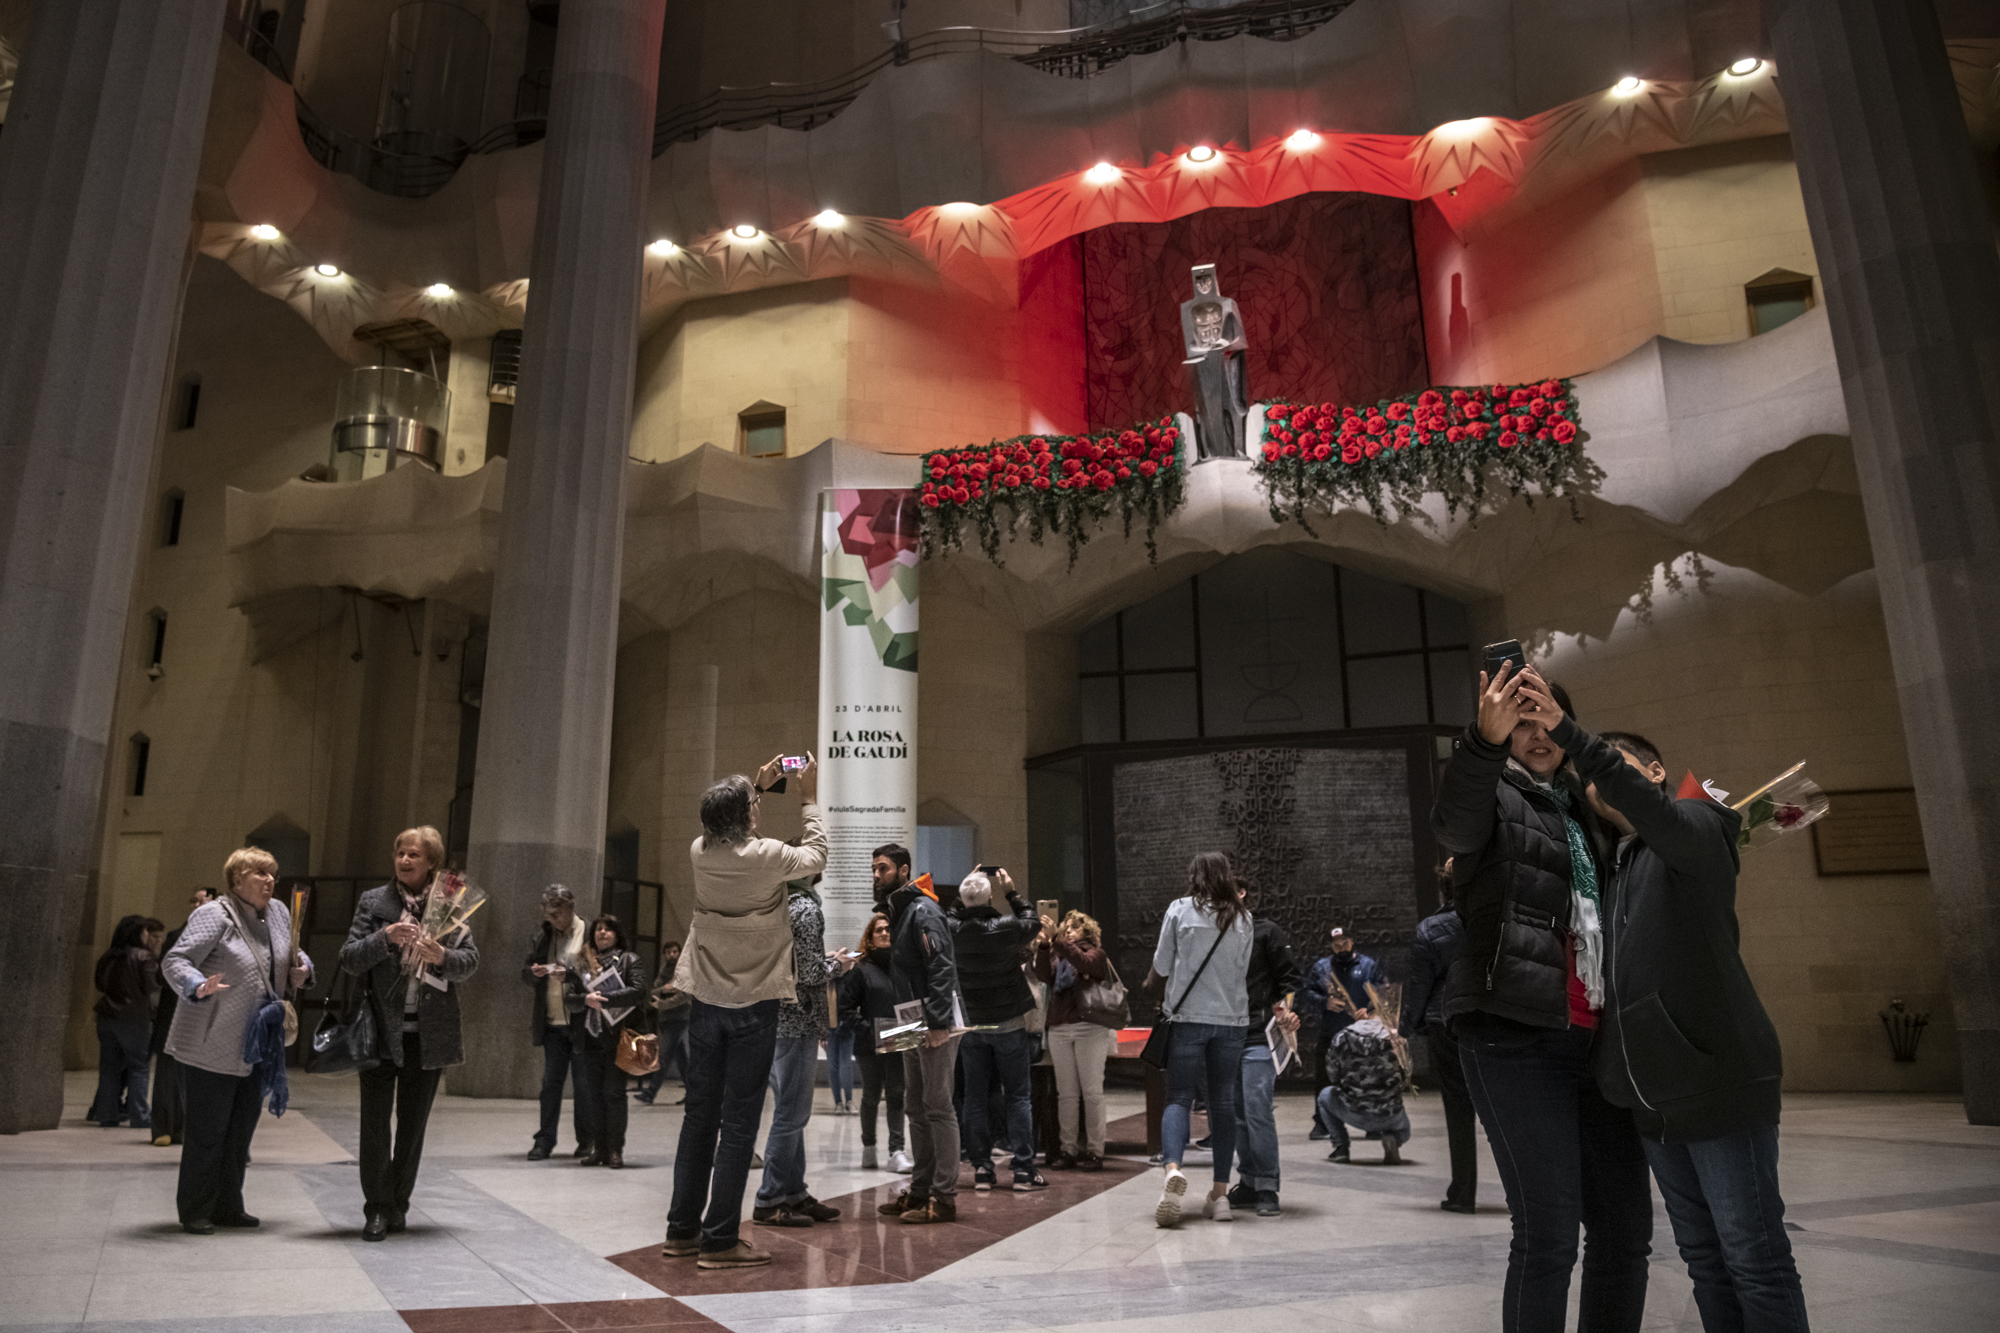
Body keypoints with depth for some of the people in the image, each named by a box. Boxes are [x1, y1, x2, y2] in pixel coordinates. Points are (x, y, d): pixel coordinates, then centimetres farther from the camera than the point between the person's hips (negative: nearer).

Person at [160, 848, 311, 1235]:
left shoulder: (278, 913, 9)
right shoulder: (215, 915, -13)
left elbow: (294, 953, 23)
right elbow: (175, 961, -19)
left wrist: (300, 971, 1)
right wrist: (198, 987, -37)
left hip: (256, 1046, 7)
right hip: (211, 1046, -7)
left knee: (241, 1130, 14)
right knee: (207, 1132, 0)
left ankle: (228, 1207, 25)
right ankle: (195, 1213, 13)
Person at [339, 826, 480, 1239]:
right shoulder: (373, 902, 2)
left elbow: (471, 962, 2)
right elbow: (349, 960, -2)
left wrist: (443, 956, -19)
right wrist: (384, 937, -20)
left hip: (429, 1031, 1)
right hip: (382, 1029, -1)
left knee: (413, 1124, 11)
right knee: (375, 1122, -1)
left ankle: (397, 1204, 24)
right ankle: (377, 1208, 9)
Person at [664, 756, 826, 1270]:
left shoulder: (700, 852, -3)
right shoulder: (767, 856, -17)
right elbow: (815, 856, 4)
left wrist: (758, 785, 25)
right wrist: (809, 799, 14)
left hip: (705, 1000, 6)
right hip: (753, 1004, -5)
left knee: (699, 1114, 14)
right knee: (738, 1122, 0)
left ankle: (683, 1230, 22)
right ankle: (720, 1240, 3)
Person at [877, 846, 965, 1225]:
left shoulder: (922, 909, -12)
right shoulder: (898, 910, 17)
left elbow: (942, 969, -20)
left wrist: (937, 1023, -25)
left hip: (937, 1022, -10)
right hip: (913, 1024, 10)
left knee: (938, 1106, -6)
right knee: (916, 1106, 13)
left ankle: (944, 1198, 0)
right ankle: (921, 1190, 22)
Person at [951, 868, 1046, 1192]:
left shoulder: (952, 930, -9)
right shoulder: (1006, 927, -16)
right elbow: (1033, 923, 4)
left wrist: (967, 890, 12)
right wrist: (1011, 892, 9)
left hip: (970, 1025, 2)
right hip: (1009, 1024, -2)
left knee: (976, 1098, 8)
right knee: (1018, 1096, 5)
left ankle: (982, 1168, 10)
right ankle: (1024, 1169, 5)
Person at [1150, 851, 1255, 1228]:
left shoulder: (1180, 909, -2)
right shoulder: (1243, 918, 4)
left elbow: (1161, 966, 3)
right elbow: (1243, 970, 12)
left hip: (1188, 1016, -2)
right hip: (1232, 1019, 2)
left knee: (1179, 1097, 0)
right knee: (1224, 1103, 9)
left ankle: (1172, 1168, -25)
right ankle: (1220, 1193, 9)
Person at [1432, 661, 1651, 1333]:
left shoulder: (1582, 811, 22)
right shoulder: (1495, 794, 3)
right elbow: (1454, 823, -24)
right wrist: (1485, 738, -41)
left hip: (1594, 1041, 7)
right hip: (1515, 1037, -7)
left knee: (1626, 1225, 7)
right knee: (1549, 1233, -8)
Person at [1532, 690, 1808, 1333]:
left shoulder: (1695, 829, -3)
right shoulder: (1610, 866, 18)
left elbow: (1649, 809, -27)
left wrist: (1570, 735, -41)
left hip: (1720, 1080, -7)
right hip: (1654, 1093, 7)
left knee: (1753, 1255, -2)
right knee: (1703, 1255, 13)